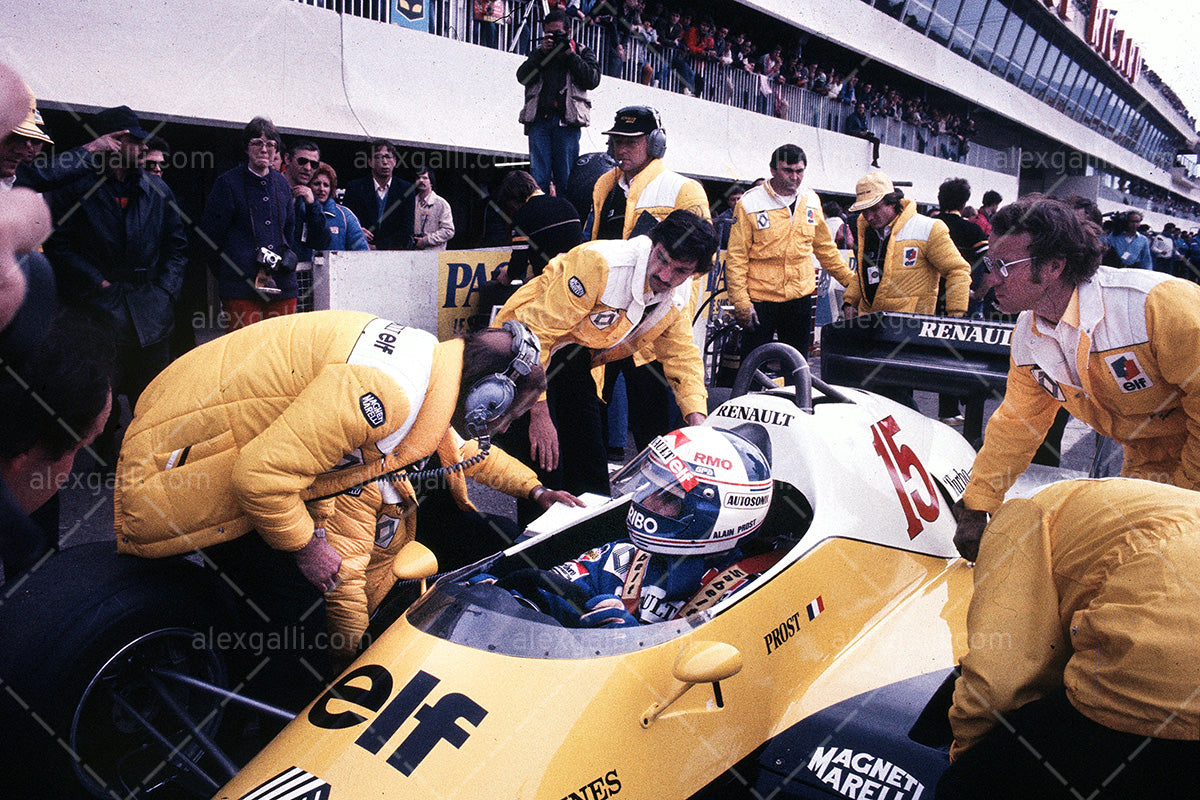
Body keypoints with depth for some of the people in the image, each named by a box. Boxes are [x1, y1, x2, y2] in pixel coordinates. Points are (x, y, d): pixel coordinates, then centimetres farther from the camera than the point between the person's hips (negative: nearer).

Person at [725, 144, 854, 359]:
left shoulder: (811, 201, 8)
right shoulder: (750, 204, -7)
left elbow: (825, 248, 20)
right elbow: (736, 258, -8)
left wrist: (851, 280, 20)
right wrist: (741, 302, -15)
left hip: (800, 297, 5)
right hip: (760, 299, -4)